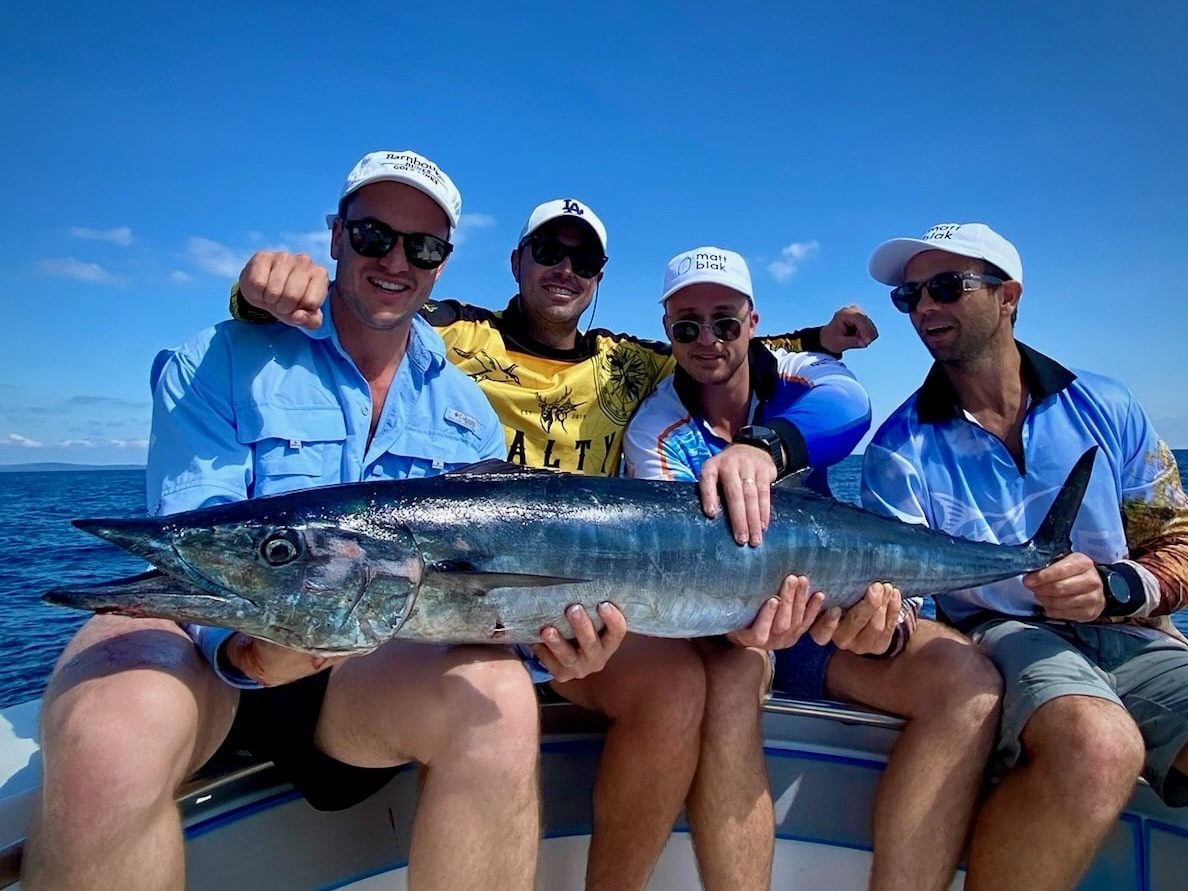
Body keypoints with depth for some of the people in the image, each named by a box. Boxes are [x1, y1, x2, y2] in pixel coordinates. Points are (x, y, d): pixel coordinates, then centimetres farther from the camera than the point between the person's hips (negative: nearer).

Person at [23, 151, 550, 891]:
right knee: (112, 727, -36)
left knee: (495, 695, -29)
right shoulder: (221, 364, -1)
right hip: (206, 648, -2)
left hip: (373, 667, 3)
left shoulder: (468, 411, 8)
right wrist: (242, 645, -32)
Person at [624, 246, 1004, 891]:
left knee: (968, 683, -24)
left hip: (836, 607, 3)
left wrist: (763, 445, -50)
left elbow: (847, 405, -27)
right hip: (726, 626, -2)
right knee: (729, 674, -36)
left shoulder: (803, 374, 0)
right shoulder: (654, 432, -6)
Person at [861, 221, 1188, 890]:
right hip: (1002, 636, -2)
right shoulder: (903, 446, -2)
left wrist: (1115, 587, -15)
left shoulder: (1107, 407, 5)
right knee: (1096, 745, -34)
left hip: (1131, 638, 3)